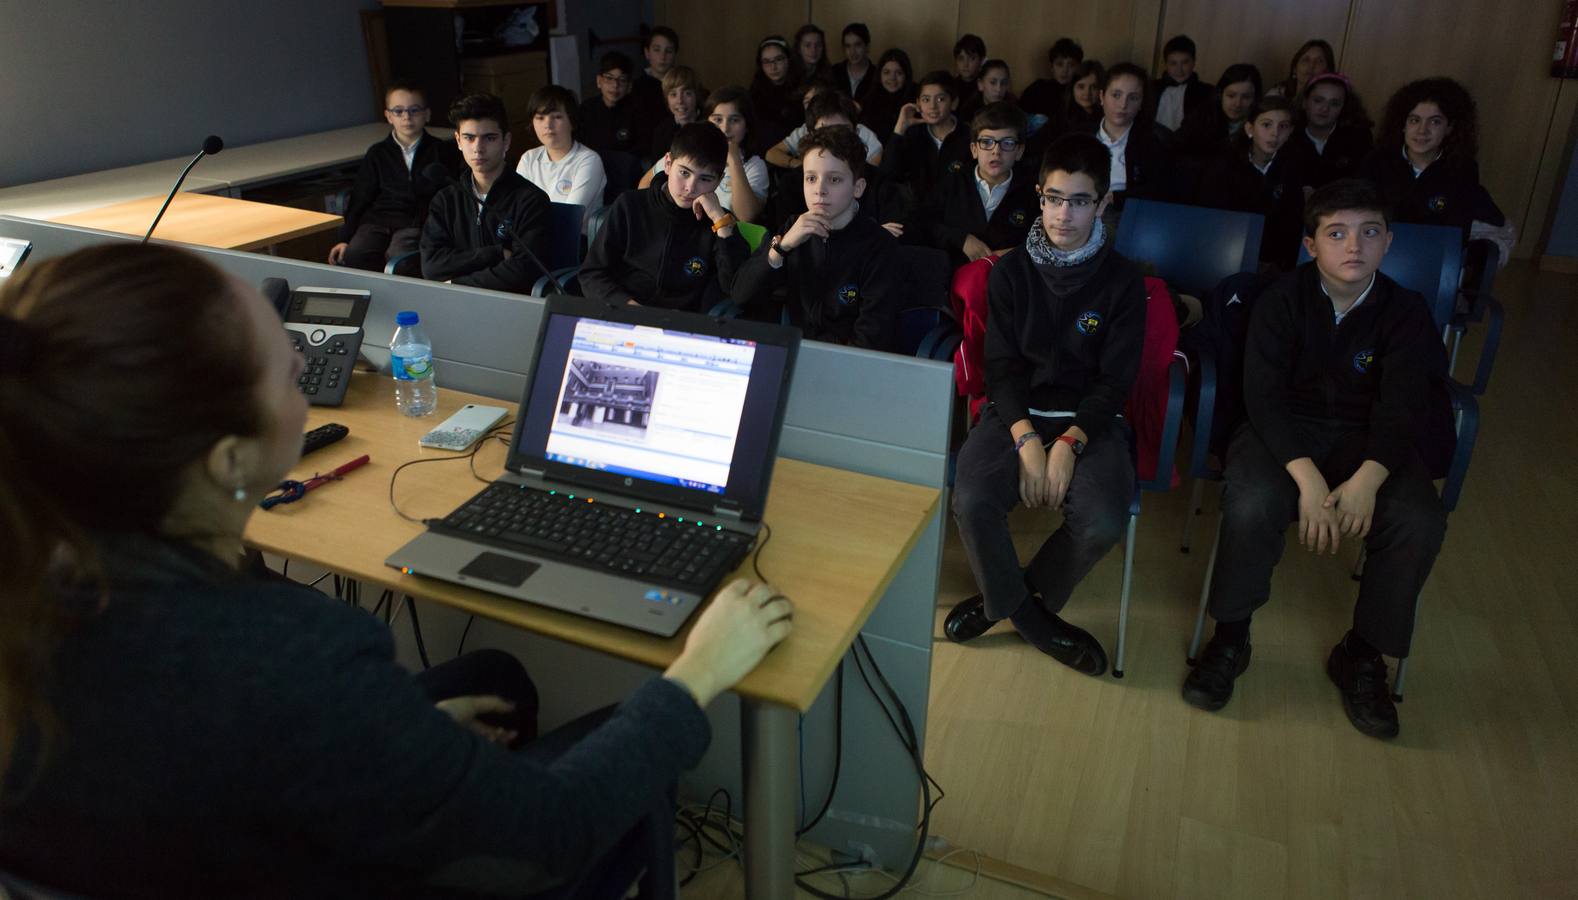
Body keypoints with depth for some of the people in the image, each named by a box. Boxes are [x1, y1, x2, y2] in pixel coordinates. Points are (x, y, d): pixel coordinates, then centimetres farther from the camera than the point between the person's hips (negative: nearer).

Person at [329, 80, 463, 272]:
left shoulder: (443, 152, 11)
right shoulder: (377, 153, 17)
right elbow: (360, 198, 16)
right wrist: (345, 239, 8)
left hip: (416, 222, -2)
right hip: (377, 220, 3)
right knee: (352, 257, -28)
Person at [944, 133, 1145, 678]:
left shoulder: (1122, 281, 2)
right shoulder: (1011, 271, 6)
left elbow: (1116, 379, -2)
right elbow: (1001, 364, 0)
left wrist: (1069, 443, -18)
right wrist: (1027, 440, -16)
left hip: (1089, 418, 0)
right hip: (1016, 411, 1)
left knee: (1103, 522, -28)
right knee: (972, 501, -28)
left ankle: (1010, 601, 2)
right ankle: (1029, 614, 0)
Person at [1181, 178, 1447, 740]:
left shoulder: (1406, 313, -4)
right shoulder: (1281, 301, -8)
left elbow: (1402, 410, -12)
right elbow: (1264, 395, -17)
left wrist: (1367, 478, -32)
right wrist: (1308, 478, -31)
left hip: (1366, 437, 2)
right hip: (1284, 429, -2)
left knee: (1422, 522, -24)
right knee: (1253, 503, -33)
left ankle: (1362, 655, -1)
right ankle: (1230, 637, -10)